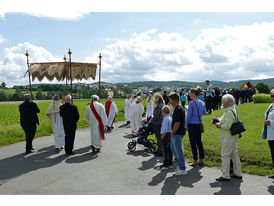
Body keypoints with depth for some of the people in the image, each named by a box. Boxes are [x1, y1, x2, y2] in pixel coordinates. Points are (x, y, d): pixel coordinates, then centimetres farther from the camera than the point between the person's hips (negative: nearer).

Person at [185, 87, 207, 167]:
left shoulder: (191, 103, -14)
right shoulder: (202, 103, 7)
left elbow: (189, 115, -11)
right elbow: (204, 113, 16)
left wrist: (186, 124, -3)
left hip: (192, 124, -7)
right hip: (199, 124, 7)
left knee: (193, 143, 1)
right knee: (199, 142, 14)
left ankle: (195, 161, 5)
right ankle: (201, 160, 18)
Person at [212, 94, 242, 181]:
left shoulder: (229, 112, -21)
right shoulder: (232, 110, 12)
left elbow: (227, 126, -27)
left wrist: (219, 125, -11)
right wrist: (218, 120, 9)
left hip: (228, 138, -11)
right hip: (233, 137, 11)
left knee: (225, 155, -4)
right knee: (234, 154, 16)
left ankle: (225, 176, 2)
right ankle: (238, 174, 26)